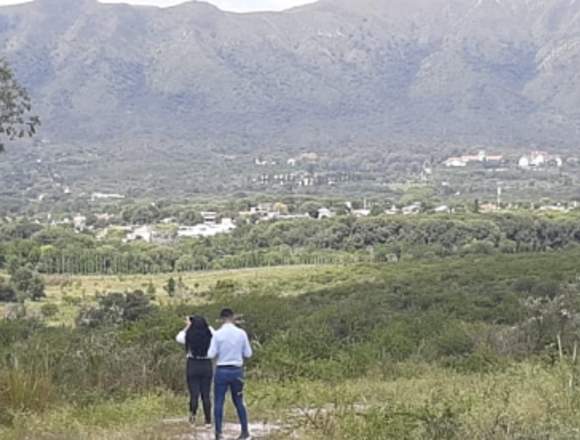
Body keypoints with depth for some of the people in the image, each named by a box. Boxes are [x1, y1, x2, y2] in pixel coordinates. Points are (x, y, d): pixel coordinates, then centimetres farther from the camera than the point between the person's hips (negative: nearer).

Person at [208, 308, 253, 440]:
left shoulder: (218, 334, -9)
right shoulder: (241, 333, -3)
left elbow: (211, 355, -10)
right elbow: (248, 354, 2)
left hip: (222, 371, -2)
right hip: (237, 371, 3)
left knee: (219, 402, 5)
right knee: (239, 402, 14)